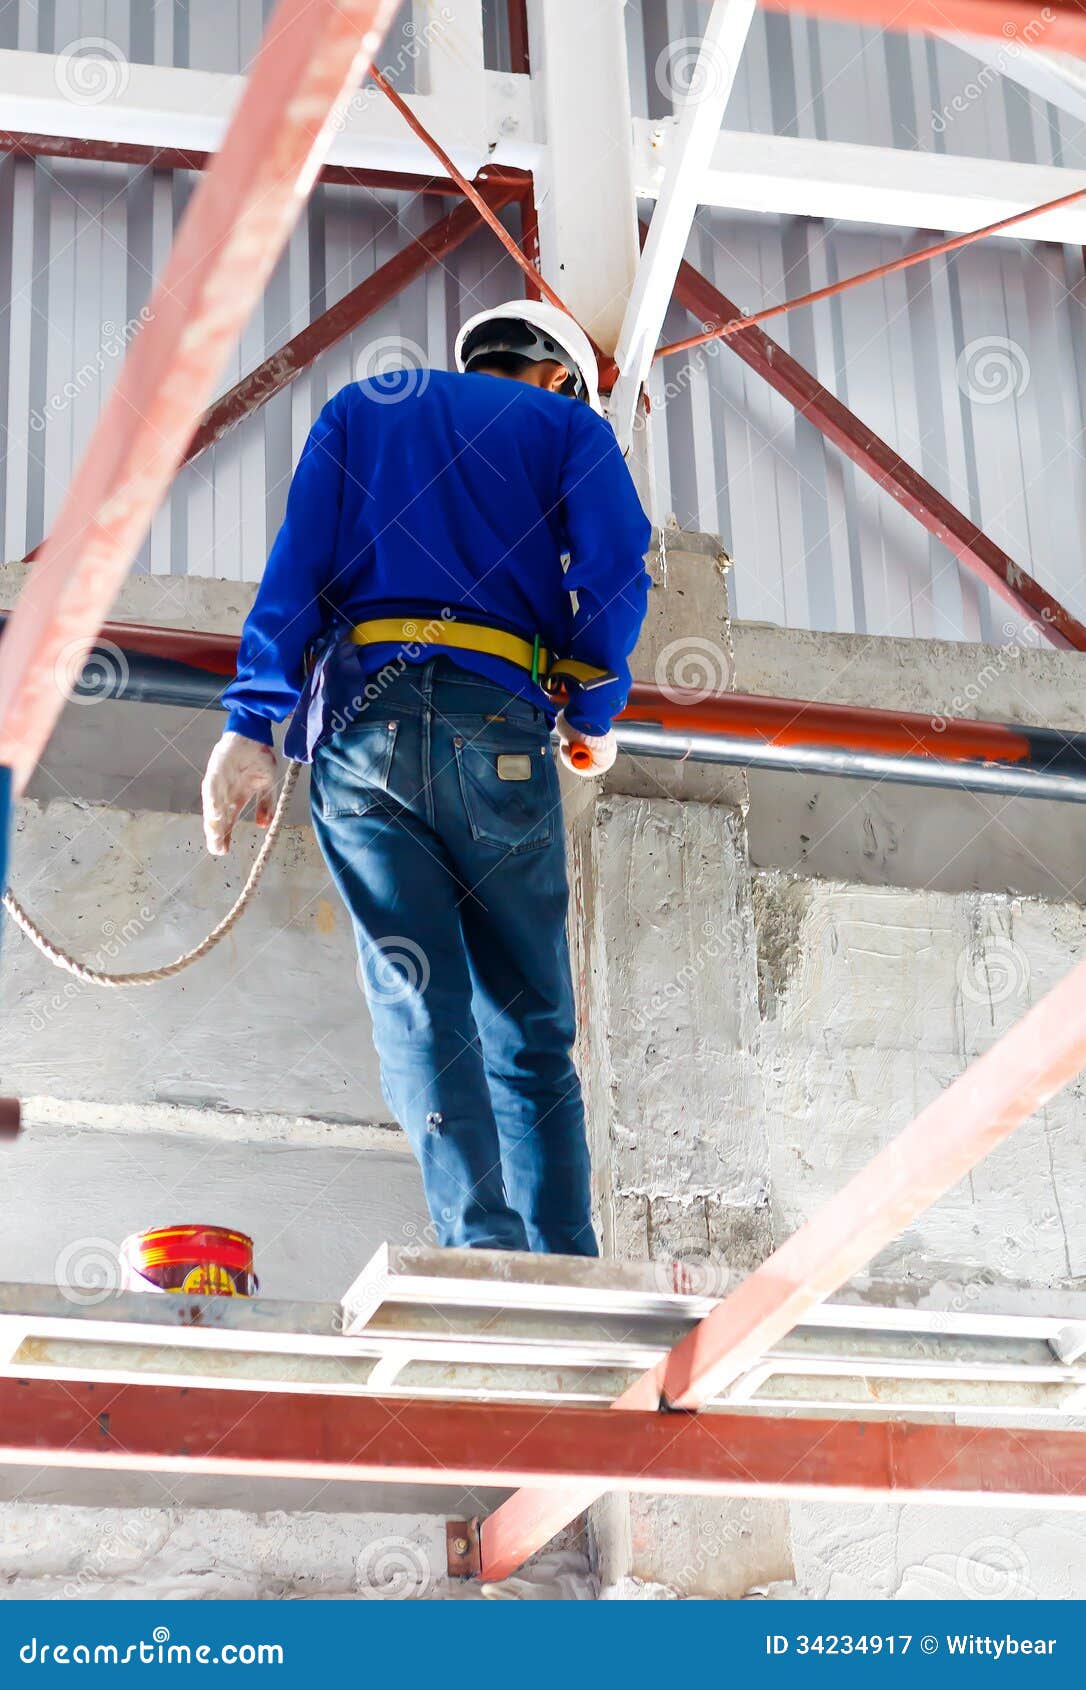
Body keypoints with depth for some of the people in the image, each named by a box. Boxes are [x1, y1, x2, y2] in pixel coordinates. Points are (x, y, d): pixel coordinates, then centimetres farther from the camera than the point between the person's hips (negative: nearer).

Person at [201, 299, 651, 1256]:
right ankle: (565, 1274, -4)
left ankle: (483, 1244, -20)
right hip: (494, 718, -1)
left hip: (359, 713, 2)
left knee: (416, 999, -5)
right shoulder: (568, 425, 18)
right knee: (529, 1018, 4)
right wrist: (595, 717, 14)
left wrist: (250, 725, 3)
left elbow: (296, 565, 10)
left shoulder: (358, 412, 24)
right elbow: (615, 572, 1)